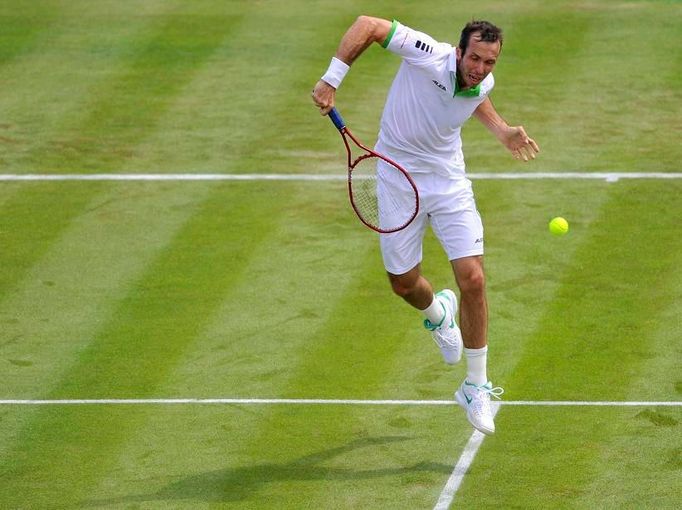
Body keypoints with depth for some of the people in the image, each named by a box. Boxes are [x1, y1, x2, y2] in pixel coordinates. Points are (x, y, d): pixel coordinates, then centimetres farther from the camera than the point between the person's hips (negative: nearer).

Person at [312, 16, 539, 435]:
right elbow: (367, 25, -23)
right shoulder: (429, 56, -27)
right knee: (404, 283, 8)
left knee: (473, 280, -10)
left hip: (450, 184, 2)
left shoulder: (484, 84, -11)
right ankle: (437, 313, 49)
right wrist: (332, 79, -28)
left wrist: (503, 132, 2)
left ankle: (476, 387, 5)